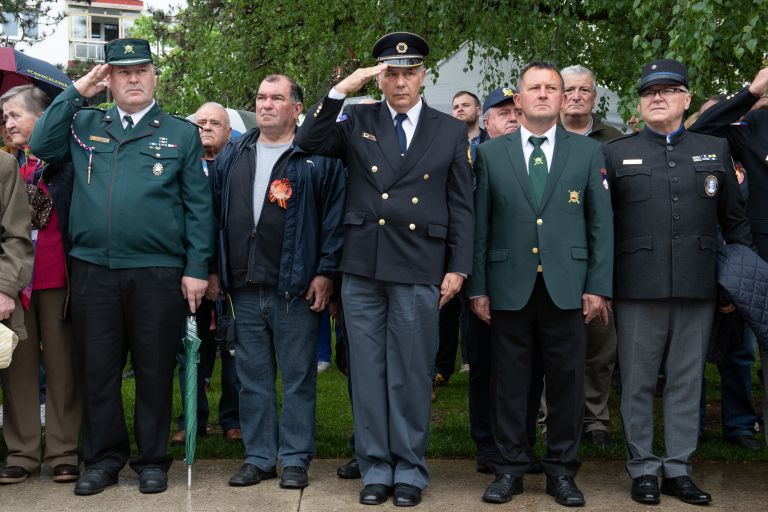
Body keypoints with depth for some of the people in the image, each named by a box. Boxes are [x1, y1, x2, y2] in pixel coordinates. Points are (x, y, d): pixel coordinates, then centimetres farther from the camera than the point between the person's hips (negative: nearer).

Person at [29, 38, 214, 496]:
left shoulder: (181, 134, 6)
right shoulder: (85, 125, 14)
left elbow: (199, 208, 2)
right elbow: (41, 145, 1)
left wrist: (197, 268, -6)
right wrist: (76, 93, 2)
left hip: (158, 273, -2)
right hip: (93, 269, 2)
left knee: (154, 371, 6)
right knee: (98, 368, 9)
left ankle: (153, 460, 20)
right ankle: (104, 457, 23)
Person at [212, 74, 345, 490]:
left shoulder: (319, 157, -2)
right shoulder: (232, 156, 13)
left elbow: (334, 218, -5)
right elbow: (216, 214, 15)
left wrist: (325, 272, -10)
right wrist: (213, 270, 10)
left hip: (296, 287, -4)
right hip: (244, 287, 5)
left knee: (297, 377, 4)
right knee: (252, 377, 10)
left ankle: (295, 458, 13)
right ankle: (259, 456, 20)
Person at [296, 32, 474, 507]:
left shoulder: (451, 131, 6)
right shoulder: (358, 121, 9)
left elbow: (462, 206, 5)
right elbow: (309, 141, -6)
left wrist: (458, 268, -1)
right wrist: (341, 89, -11)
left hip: (419, 271, -1)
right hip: (363, 268, 2)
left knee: (412, 374, 4)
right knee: (368, 372, 7)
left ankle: (410, 471, 17)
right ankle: (376, 468, 19)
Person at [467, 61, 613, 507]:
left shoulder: (588, 152, 7)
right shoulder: (491, 153, 7)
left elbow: (601, 223, 4)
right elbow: (480, 226, 5)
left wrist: (598, 286, -2)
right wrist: (477, 287, 0)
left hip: (567, 287, 0)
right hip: (509, 286, 0)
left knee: (567, 382, 6)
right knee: (509, 382, 6)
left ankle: (562, 470, 19)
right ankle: (510, 468, 19)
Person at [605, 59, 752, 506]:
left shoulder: (715, 150, 11)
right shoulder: (616, 153, 7)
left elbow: (735, 219, 12)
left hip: (698, 286, 2)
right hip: (638, 287, -1)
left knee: (687, 381, 8)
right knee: (638, 382, 5)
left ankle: (678, 468, 18)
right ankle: (643, 468, 16)